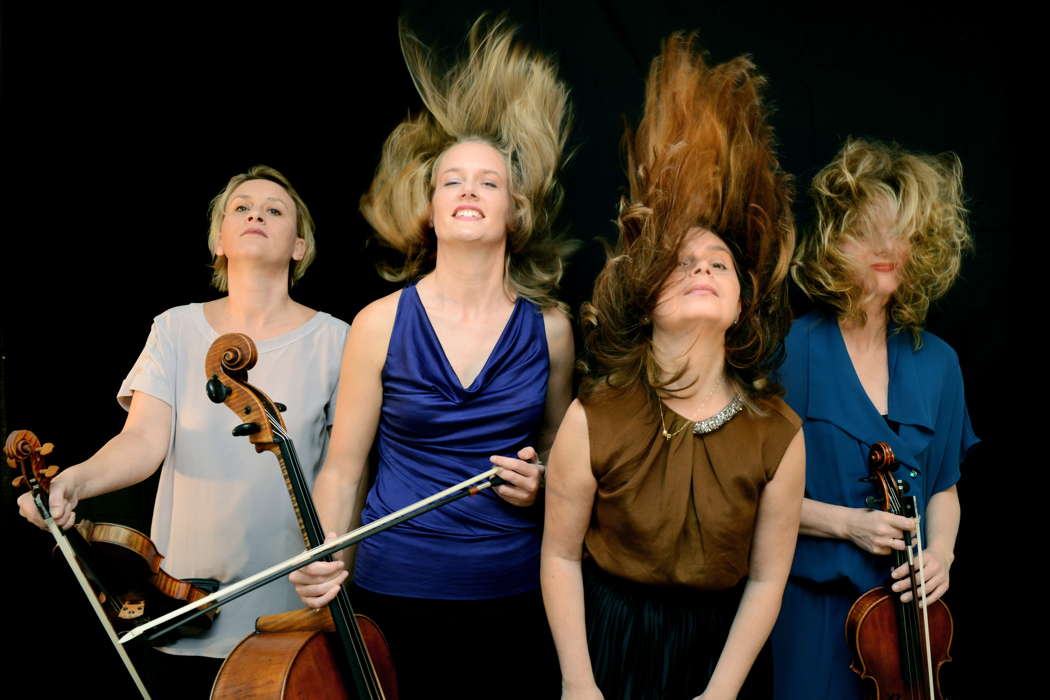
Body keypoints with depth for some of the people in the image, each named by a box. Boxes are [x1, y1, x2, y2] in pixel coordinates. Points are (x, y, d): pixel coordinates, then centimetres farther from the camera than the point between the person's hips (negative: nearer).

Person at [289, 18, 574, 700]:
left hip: (517, 594, 2)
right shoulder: (382, 323, -6)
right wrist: (325, 561, -17)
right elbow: (343, 468, -2)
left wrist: (540, 482, -8)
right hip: (397, 593, -1)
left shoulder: (549, 328, -1)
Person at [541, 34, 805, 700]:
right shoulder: (594, 420, -18)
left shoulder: (780, 434, -14)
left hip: (720, 646, 2)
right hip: (607, 639, -1)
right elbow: (562, 555, -9)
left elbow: (766, 580, -6)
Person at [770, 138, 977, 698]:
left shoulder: (936, 364, 2)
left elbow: (943, 488, 11)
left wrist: (940, 549, -7)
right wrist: (845, 523, -19)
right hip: (816, 604, -4)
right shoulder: (793, 351, -12)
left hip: (908, 606, 4)